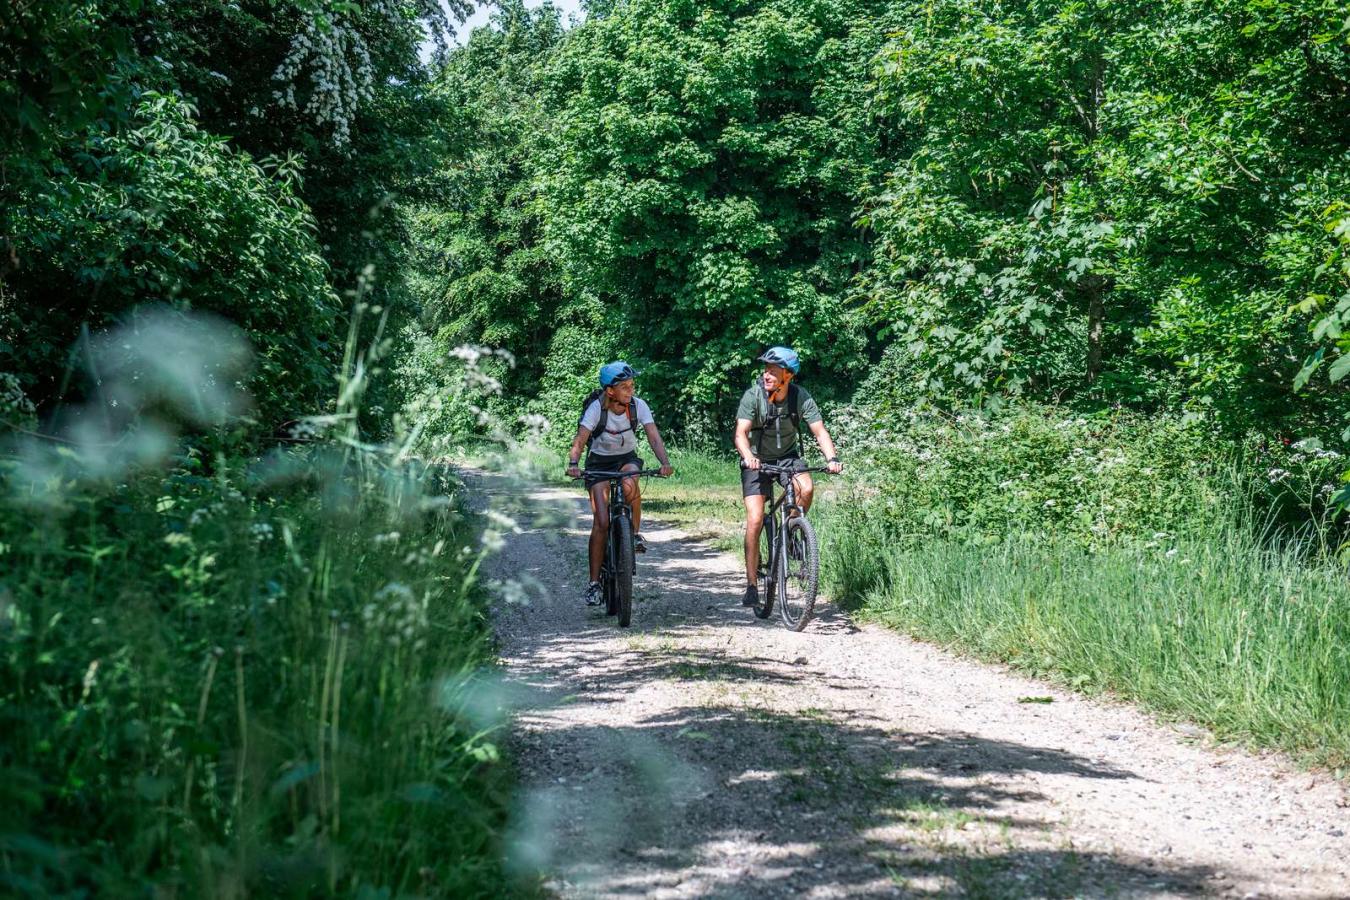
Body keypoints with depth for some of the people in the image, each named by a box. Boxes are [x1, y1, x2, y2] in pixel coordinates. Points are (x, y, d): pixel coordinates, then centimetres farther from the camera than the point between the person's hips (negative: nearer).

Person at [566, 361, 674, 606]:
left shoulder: (638, 406, -17)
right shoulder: (596, 408, -22)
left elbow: (654, 437, -23)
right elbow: (580, 440, -30)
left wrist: (665, 463, -41)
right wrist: (573, 464, -49)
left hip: (627, 458, 1)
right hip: (599, 462, -1)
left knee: (629, 484, -37)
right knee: (601, 522, -13)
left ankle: (636, 532, -12)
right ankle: (594, 583, -6)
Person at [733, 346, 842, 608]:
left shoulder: (801, 397, -16)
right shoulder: (753, 395, -22)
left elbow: (819, 431, -20)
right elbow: (741, 433, -29)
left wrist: (832, 458, -38)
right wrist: (748, 457, -49)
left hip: (787, 455, 2)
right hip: (756, 459, -2)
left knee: (806, 488, -29)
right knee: (755, 520, -14)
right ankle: (751, 586, -7)